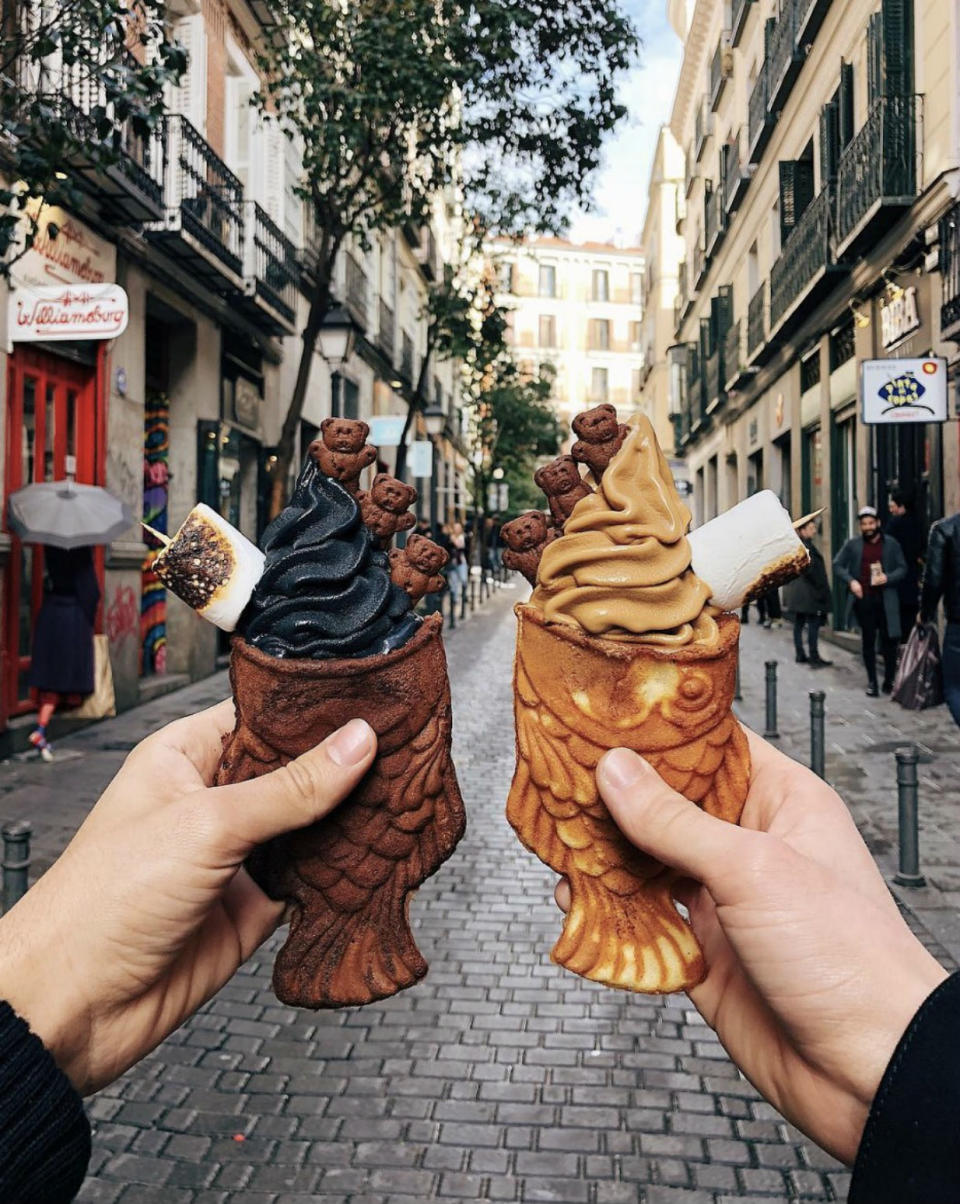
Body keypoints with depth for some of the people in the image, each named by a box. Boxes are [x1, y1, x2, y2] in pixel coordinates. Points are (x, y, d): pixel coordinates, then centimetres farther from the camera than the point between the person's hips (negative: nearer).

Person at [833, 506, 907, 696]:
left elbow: (902, 568, 4)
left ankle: (889, 680, 15)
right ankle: (872, 682, 13)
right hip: (863, 599, 1)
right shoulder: (853, 544, 4)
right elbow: (837, 565, 5)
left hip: (886, 600, 0)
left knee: (889, 640, 1)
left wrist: (888, 578, -15)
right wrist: (850, 581, -10)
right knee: (868, 641, 6)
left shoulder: (891, 543, 4)